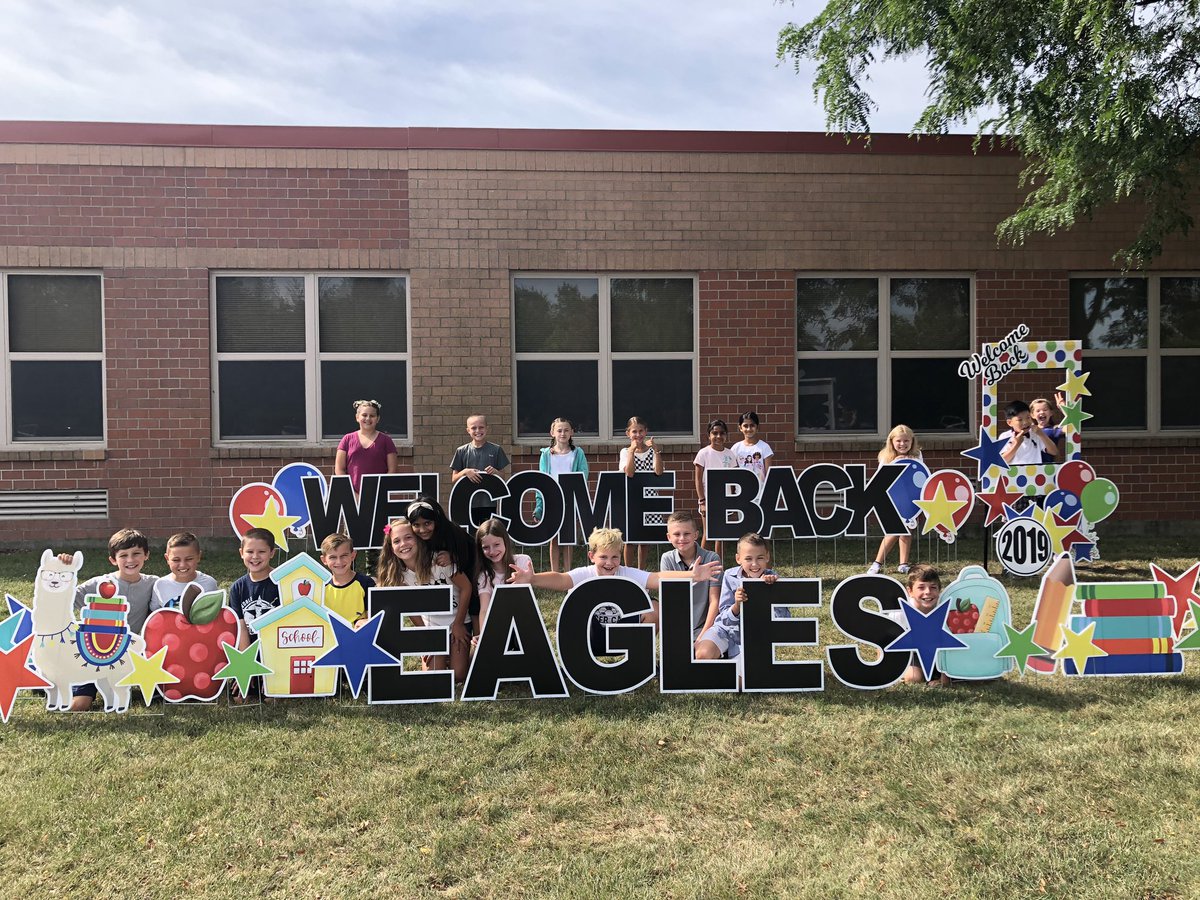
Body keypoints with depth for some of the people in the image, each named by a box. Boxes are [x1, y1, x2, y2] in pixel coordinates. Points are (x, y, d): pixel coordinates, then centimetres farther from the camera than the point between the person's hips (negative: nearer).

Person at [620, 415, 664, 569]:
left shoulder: (652, 451, 5)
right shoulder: (625, 452, 2)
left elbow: (659, 472, -14)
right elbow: (629, 473, -17)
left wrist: (654, 448, -15)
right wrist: (632, 449, -16)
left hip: (649, 498, 2)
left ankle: (641, 571, 21)